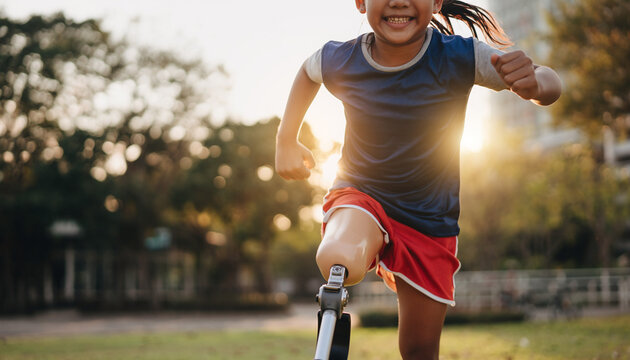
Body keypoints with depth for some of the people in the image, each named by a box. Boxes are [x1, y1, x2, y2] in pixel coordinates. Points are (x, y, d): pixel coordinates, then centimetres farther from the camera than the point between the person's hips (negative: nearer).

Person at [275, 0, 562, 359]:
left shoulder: (460, 57, -20)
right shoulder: (339, 61, -15)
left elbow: (550, 84, -16)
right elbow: (309, 71, 10)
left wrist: (534, 82, -39)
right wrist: (286, 141, 12)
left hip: (429, 219, 1)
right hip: (359, 194, 0)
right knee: (340, 262, -36)